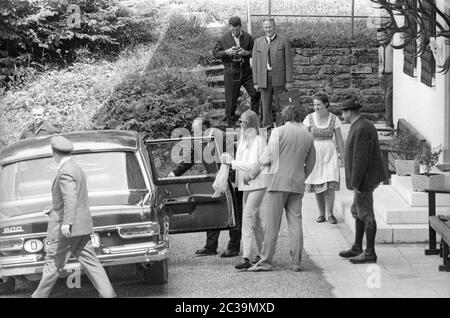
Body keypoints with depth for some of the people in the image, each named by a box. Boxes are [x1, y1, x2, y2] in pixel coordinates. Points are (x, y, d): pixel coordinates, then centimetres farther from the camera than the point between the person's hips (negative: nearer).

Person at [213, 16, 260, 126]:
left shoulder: (247, 37, 2)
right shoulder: (224, 38, -3)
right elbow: (215, 53, 0)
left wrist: (246, 53, -15)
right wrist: (226, 52, -17)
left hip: (246, 70, 2)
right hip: (231, 71, -2)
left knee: (256, 93, -3)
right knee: (231, 98, 1)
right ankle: (231, 123, 13)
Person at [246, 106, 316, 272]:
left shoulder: (279, 131, -5)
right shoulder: (308, 137, 9)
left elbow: (268, 156, -8)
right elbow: (310, 163, 17)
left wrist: (254, 171, 4)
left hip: (278, 180, -4)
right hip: (297, 184, 4)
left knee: (271, 223, -2)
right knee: (295, 223, 7)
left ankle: (265, 262, -3)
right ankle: (296, 263, 6)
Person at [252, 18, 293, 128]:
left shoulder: (284, 41, 2)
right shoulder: (258, 42, 10)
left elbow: (288, 62, 0)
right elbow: (255, 63, 10)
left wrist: (289, 81, -6)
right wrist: (255, 81, 4)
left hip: (279, 78, -2)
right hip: (264, 78, 2)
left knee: (280, 106, 1)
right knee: (266, 106, 4)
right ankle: (267, 127, 10)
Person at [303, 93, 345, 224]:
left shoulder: (334, 119, -1)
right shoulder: (310, 118, -1)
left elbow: (339, 139, 5)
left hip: (329, 152, -1)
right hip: (314, 153, 1)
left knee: (330, 183, -12)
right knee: (317, 184, 2)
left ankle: (330, 213, 1)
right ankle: (321, 213, 14)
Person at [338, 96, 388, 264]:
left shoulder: (361, 129, -19)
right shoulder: (363, 125, 13)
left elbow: (360, 159, -23)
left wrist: (355, 183, -21)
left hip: (364, 179, -11)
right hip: (365, 178, 11)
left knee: (366, 214, -5)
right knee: (357, 212, 18)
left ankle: (370, 253, -1)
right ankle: (357, 248, 27)